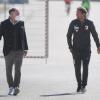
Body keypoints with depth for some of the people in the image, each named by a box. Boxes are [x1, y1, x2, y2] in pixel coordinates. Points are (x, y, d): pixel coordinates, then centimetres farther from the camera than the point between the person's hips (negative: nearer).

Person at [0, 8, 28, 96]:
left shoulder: (21, 23, 7)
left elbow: (24, 37, 13)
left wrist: (25, 49, 13)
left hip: (19, 50, 1)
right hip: (8, 51, -1)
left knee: (18, 69, -9)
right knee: (8, 70, 5)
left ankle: (16, 87, -10)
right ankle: (11, 87, 17)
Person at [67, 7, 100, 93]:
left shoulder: (89, 23, -5)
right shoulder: (73, 23, -4)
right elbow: (69, 36, 5)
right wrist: (70, 47, 0)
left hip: (86, 49, -1)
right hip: (76, 50, 1)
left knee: (85, 67, -5)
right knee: (77, 68, 3)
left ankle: (84, 86, 2)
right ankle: (79, 85, 16)